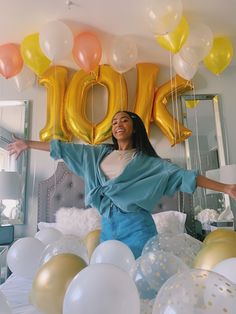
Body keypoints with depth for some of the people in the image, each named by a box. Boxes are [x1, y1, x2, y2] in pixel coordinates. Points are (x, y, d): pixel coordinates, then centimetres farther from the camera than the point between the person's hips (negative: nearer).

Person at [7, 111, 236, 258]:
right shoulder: (101, 153, 11)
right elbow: (67, 149, 13)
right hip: (108, 226, 4)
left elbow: (180, 175, -7)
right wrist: (28, 144, 18)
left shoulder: (146, 160, 0)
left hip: (136, 226, -3)